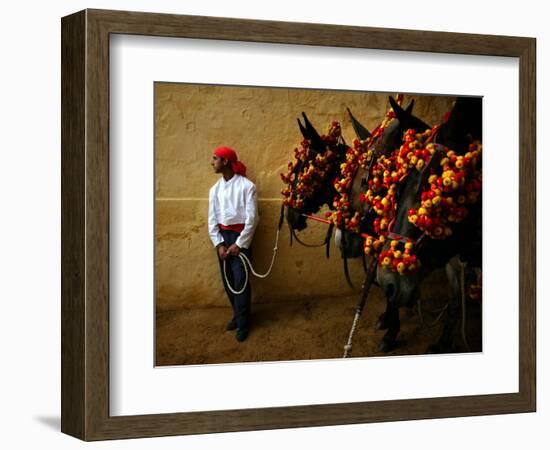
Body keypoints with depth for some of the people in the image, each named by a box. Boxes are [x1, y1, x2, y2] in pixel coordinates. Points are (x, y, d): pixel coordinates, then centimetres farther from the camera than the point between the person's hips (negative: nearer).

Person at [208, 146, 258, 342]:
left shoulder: (246, 186, -11)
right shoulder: (215, 189, 6)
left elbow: (252, 218, -11)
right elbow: (212, 219, 7)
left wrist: (239, 244, -13)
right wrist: (219, 244, -4)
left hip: (240, 235, -5)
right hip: (222, 236, 5)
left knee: (240, 280, -7)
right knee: (227, 280, 10)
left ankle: (243, 324, 1)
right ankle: (238, 315, 26)